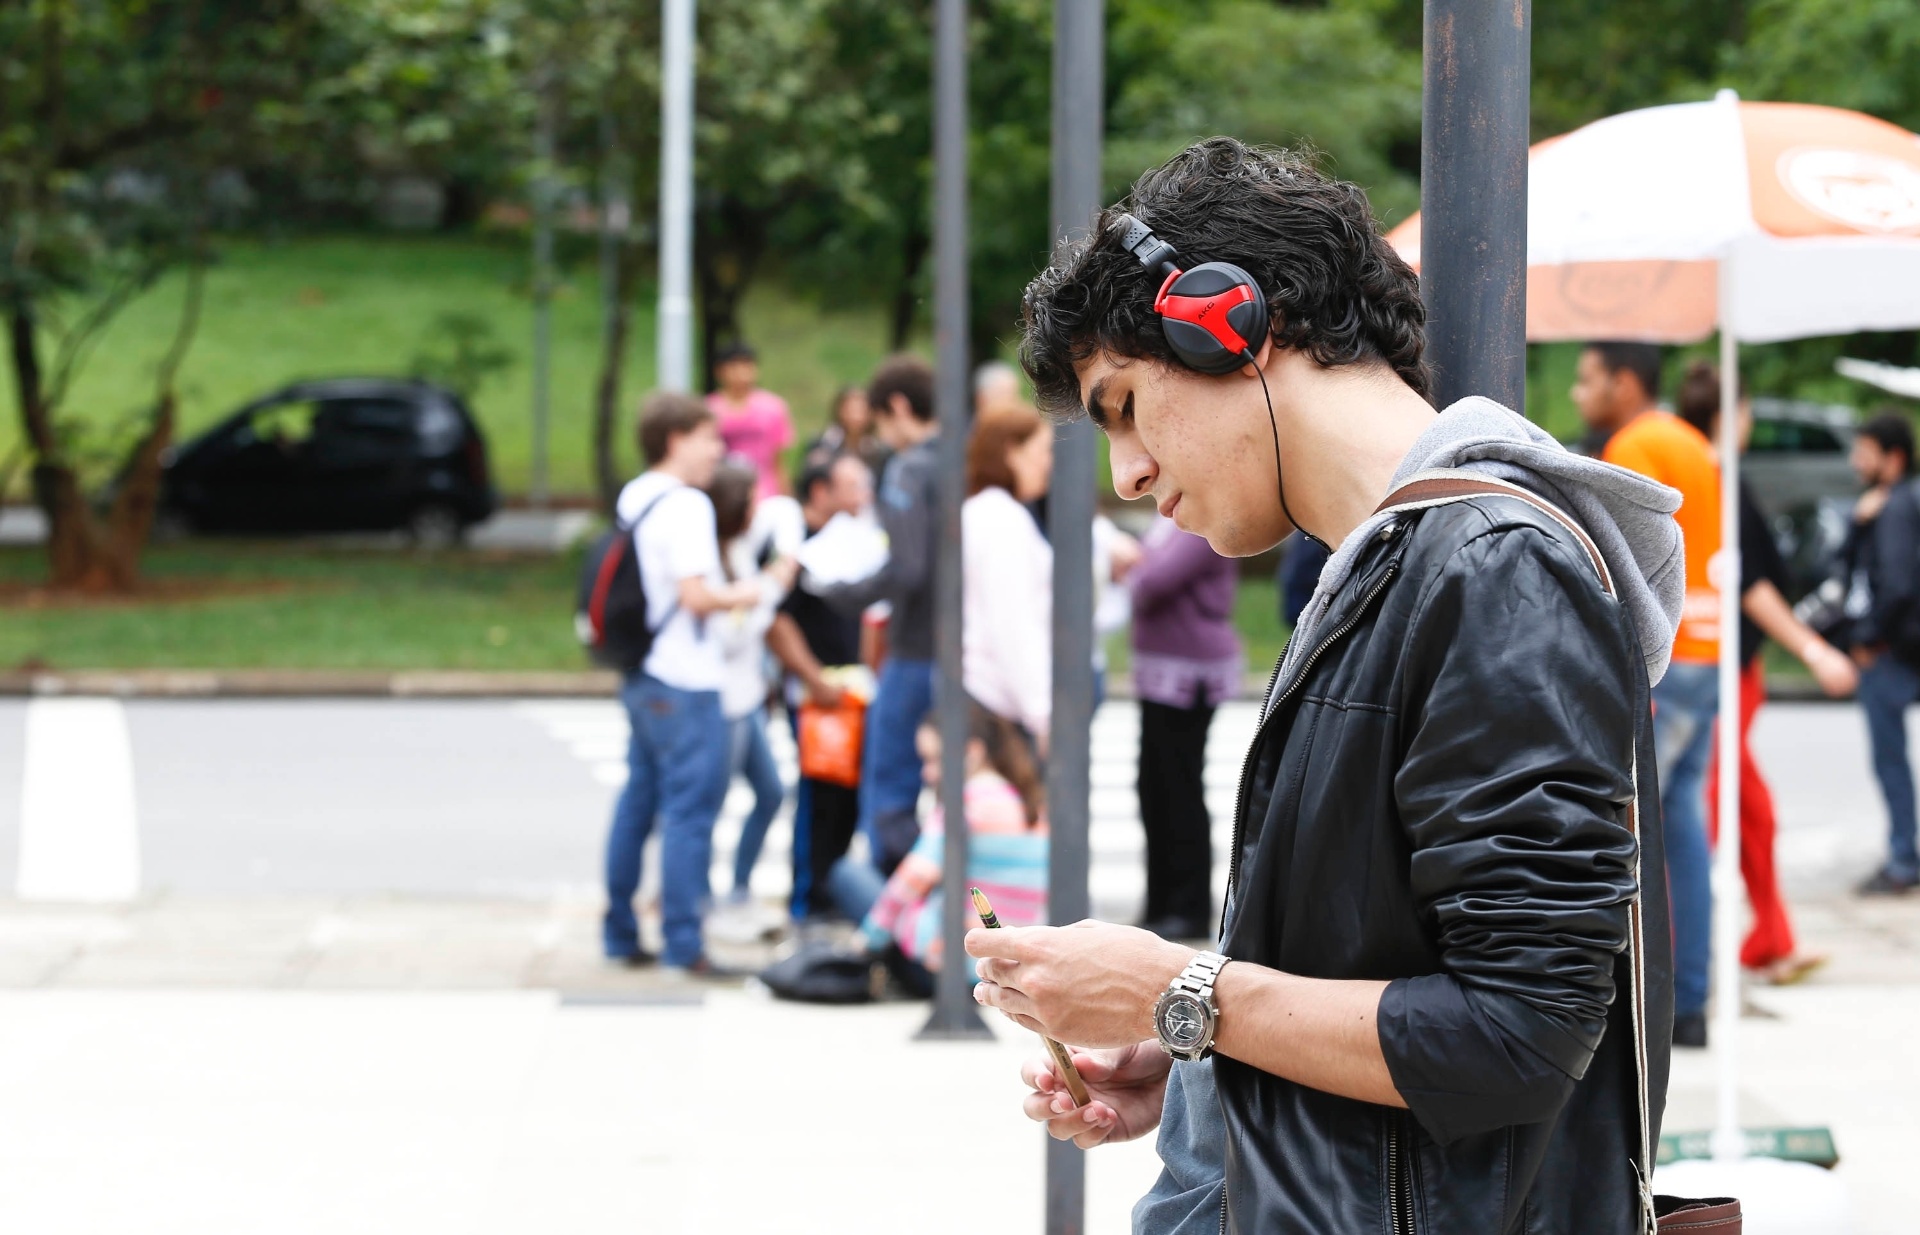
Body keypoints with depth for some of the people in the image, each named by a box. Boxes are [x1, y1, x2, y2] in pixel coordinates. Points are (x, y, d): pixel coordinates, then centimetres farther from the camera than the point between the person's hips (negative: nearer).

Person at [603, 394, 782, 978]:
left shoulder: (632, 500, 12)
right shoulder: (684, 506, -15)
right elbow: (696, 595, -22)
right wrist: (743, 595, -5)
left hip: (641, 680, 9)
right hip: (684, 682, -9)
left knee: (638, 800, 14)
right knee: (690, 809, -6)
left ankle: (620, 934, 19)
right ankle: (683, 944, -6)